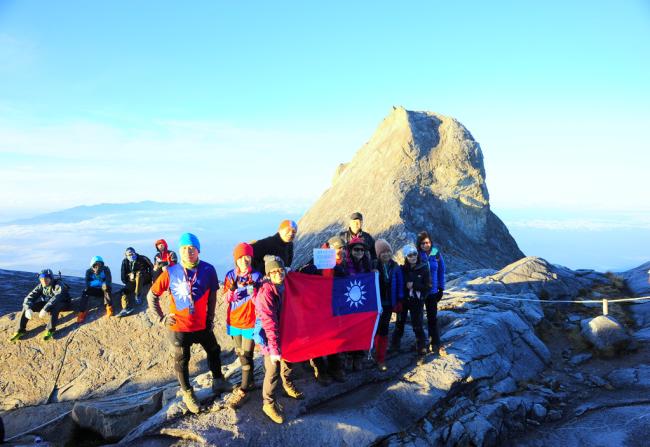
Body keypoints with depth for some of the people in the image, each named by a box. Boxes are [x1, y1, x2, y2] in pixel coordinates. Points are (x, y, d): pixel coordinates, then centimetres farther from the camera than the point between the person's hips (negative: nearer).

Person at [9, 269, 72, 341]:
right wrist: (28, 309, -35)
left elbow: (57, 298, -44)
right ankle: (20, 330, -4)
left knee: (54, 307, -42)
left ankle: (50, 330, -28)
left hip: (62, 304, -6)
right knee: (26, 306, -10)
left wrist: (45, 309, -53)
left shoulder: (59, 285, -28)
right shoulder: (41, 286, -11)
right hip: (48, 303, 6)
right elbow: (29, 297, -16)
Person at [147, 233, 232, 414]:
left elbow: (212, 296, 0)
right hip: (178, 326, -2)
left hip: (202, 324, 2)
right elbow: (152, 295, -3)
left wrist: (210, 318, 6)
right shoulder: (171, 272, -15)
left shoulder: (208, 270, -14)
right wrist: (161, 318, -6)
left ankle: (218, 382, 45)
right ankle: (187, 393, 34)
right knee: (182, 360, 14)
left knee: (214, 351, 21)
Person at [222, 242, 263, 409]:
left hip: (250, 321, -4)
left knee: (246, 355, -3)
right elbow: (227, 298, -3)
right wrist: (233, 289, -23)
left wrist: (252, 289, -28)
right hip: (234, 320, 4)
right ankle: (249, 381, 36)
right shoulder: (230, 275, -1)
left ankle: (244, 390, 9)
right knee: (240, 353, 17)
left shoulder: (256, 276, -11)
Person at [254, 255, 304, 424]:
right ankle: (269, 403, 14)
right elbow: (269, 322, -28)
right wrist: (274, 349, -29)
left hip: (283, 332, 7)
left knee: (288, 360, 23)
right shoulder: (266, 292, -25)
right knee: (273, 370, -5)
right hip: (267, 334, -7)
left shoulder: (285, 286, -5)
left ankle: (288, 386, 49)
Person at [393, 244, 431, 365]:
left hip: (417, 302, -3)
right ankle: (395, 346, 34)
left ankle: (421, 352, 7)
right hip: (403, 300, 3)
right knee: (399, 324, 15)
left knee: (417, 326, -4)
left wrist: (414, 285, -19)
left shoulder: (423, 268, -9)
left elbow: (428, 286, -9)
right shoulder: (403, 269, -4)